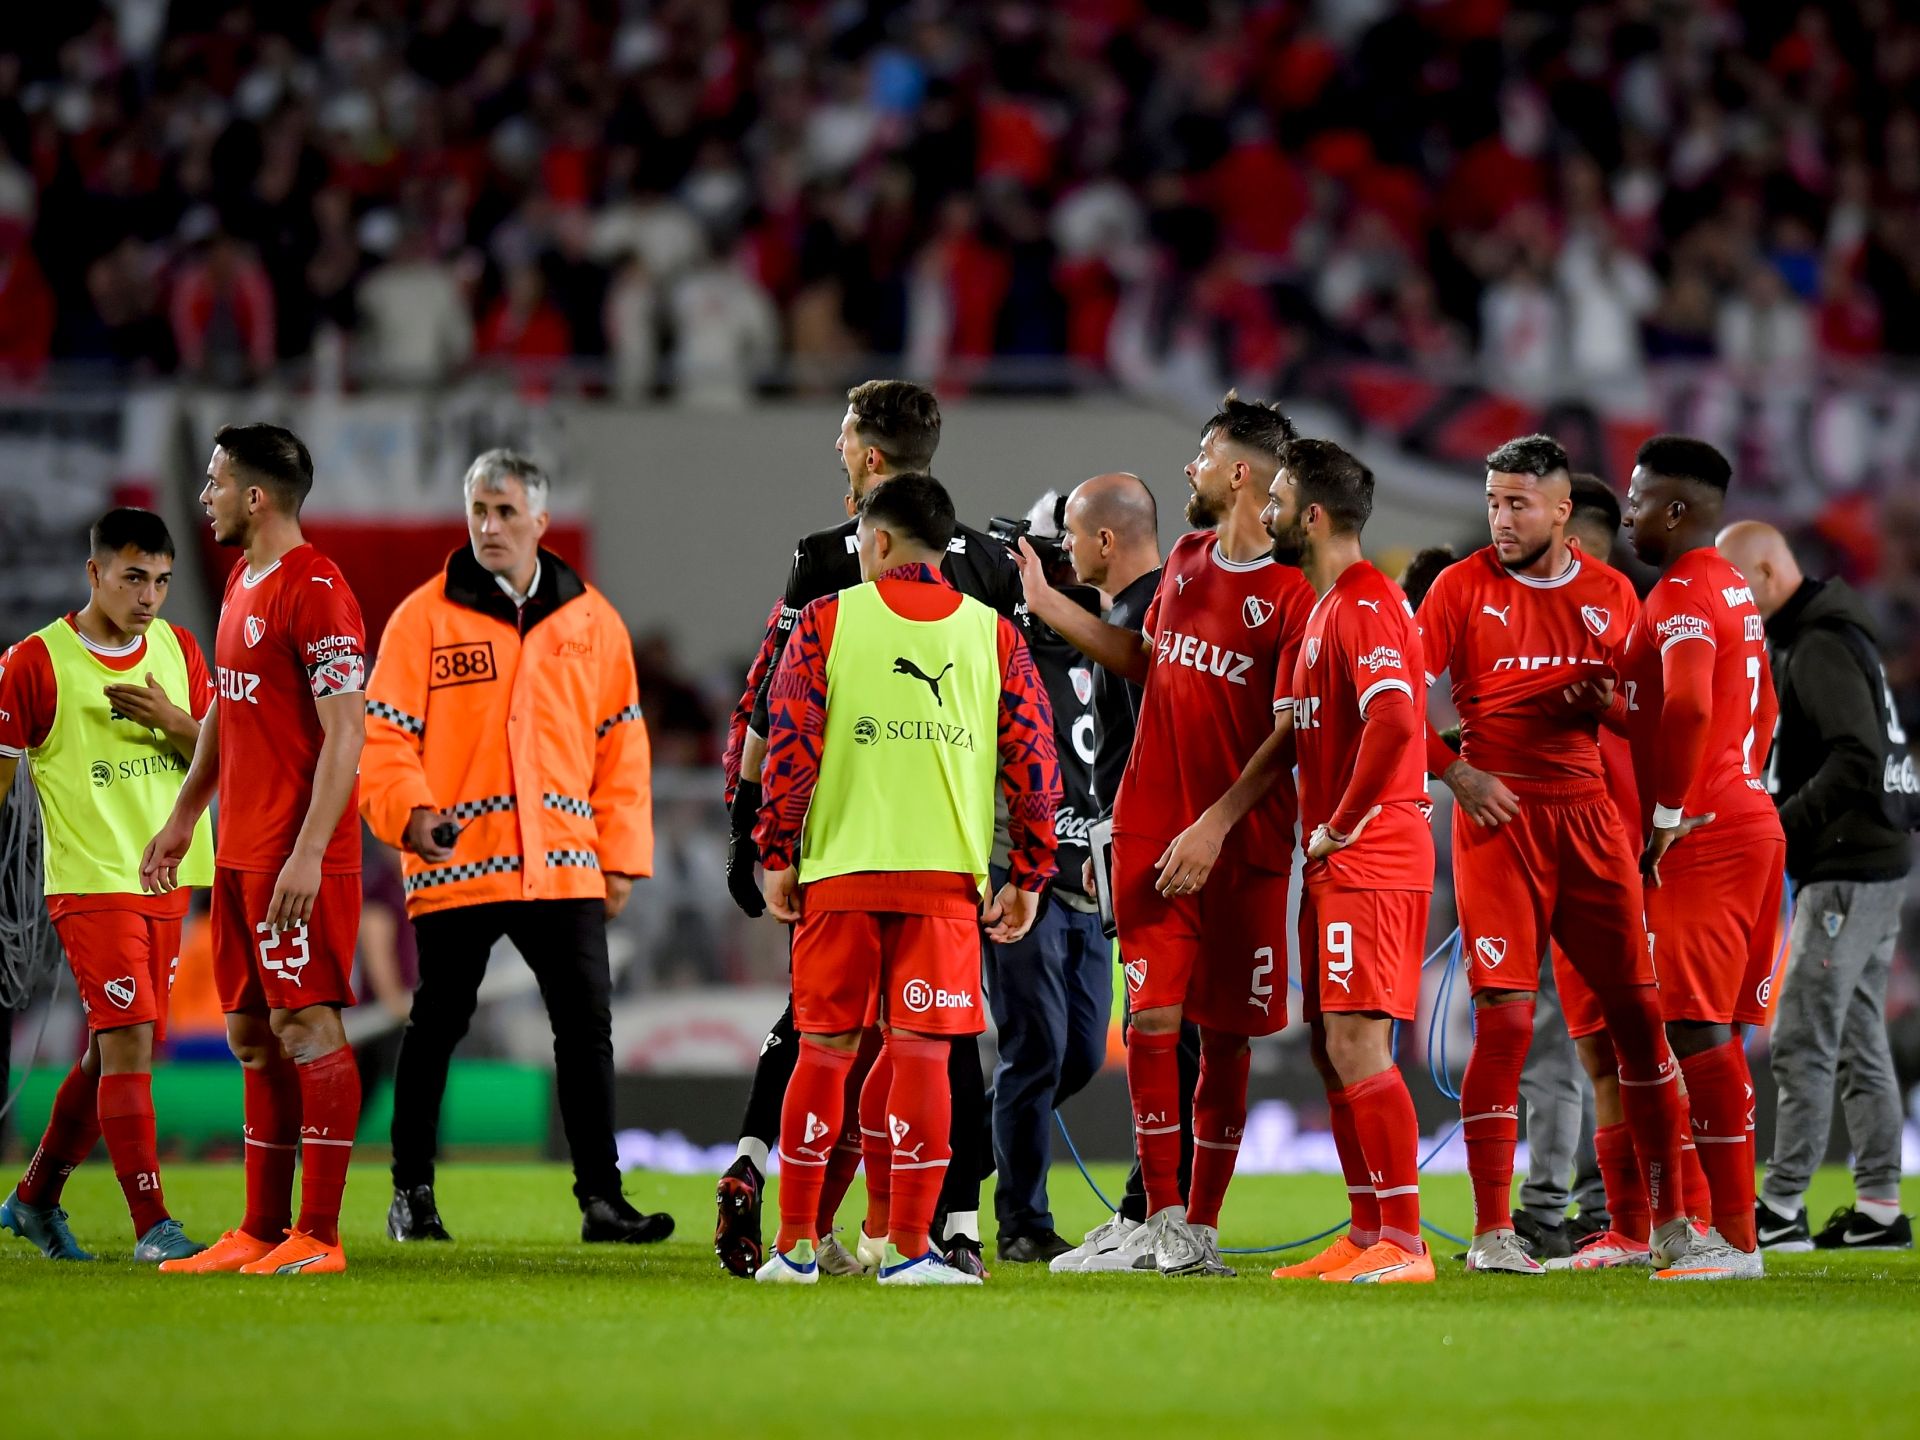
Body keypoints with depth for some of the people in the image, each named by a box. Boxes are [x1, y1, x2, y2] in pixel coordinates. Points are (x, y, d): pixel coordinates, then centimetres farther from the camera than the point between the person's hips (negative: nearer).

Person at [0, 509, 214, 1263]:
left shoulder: (179, 651, 8)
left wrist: (174, 723, -12)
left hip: (166, 882, 6)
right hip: (89, 882, -6)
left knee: (111, 1050, 11)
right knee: (128, 1040, -14)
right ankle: (152, 1225, -13)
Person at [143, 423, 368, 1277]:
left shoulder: (315, 591, -14)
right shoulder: (243, 583, 16)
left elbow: (347, 733, -18)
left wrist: (308, 853, -23)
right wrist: (183, 818, 27)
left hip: (297, 859, -10)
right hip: (240, 853, 10)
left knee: (307, 1024, -8)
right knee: (253, 1035, 10)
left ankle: (318, 1237, -7)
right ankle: (262, 1232, 15)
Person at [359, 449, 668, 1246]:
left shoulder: (591, 621, 10)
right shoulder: (425, 617, 0)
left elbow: (621, 745, 13)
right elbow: (382, 734, -2)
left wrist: (621, 855, 7)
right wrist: (409, 813, -20)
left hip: (565, 871, 2)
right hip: (455, 866, -2)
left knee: (587, 1029, 0)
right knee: (435, 1029, 5)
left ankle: (601, 1198, 5)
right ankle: (412, 1193, 17)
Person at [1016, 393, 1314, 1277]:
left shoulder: (1294, 592, -10)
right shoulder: (1185, 564, 12)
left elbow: (1291, 733, -12)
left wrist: (1216, 823, -17)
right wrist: (1048, 606, 25)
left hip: (1244, 844, -5)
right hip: (1150, 831, 5)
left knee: (1226, 1032, 2)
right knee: (1153, 1017, -3)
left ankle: (1201, 1226, 9)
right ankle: (1159, 1219, 2)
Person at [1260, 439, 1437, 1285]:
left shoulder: (1364, 606, -14)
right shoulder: (1327, 605, 18)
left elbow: (1393, 721, -27)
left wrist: (1342, 826, -18)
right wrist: (1326, 833, 15)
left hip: (1370, 862, -10)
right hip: (1337, 864, 10)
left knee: (1357, 1042, -13)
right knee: (1332, 1049, 11)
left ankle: (1404, 1243, -12)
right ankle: (1368, 1234, 17)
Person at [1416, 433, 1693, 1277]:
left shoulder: (1610, 595, 10)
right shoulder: (1463, 588, 1)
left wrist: (1609, 704, -5)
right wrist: (1455, 772, -14)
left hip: (1590, 818, 3)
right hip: (1497, 819, -3)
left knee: (1637, 1011, 4)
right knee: (1504, 1018, -10)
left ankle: (1670, 1218, 14)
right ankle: (1492, 1231, -7)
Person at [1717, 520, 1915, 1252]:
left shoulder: (1821, 648, -15)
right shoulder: (1805, 639, 17)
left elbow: (1857, 760, -25)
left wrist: (1779, 827, -24)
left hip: (1847, 873, -10)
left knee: (1801, 1039, -8)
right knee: (1858, 1040, 11)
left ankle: (1781, 1210, -8)